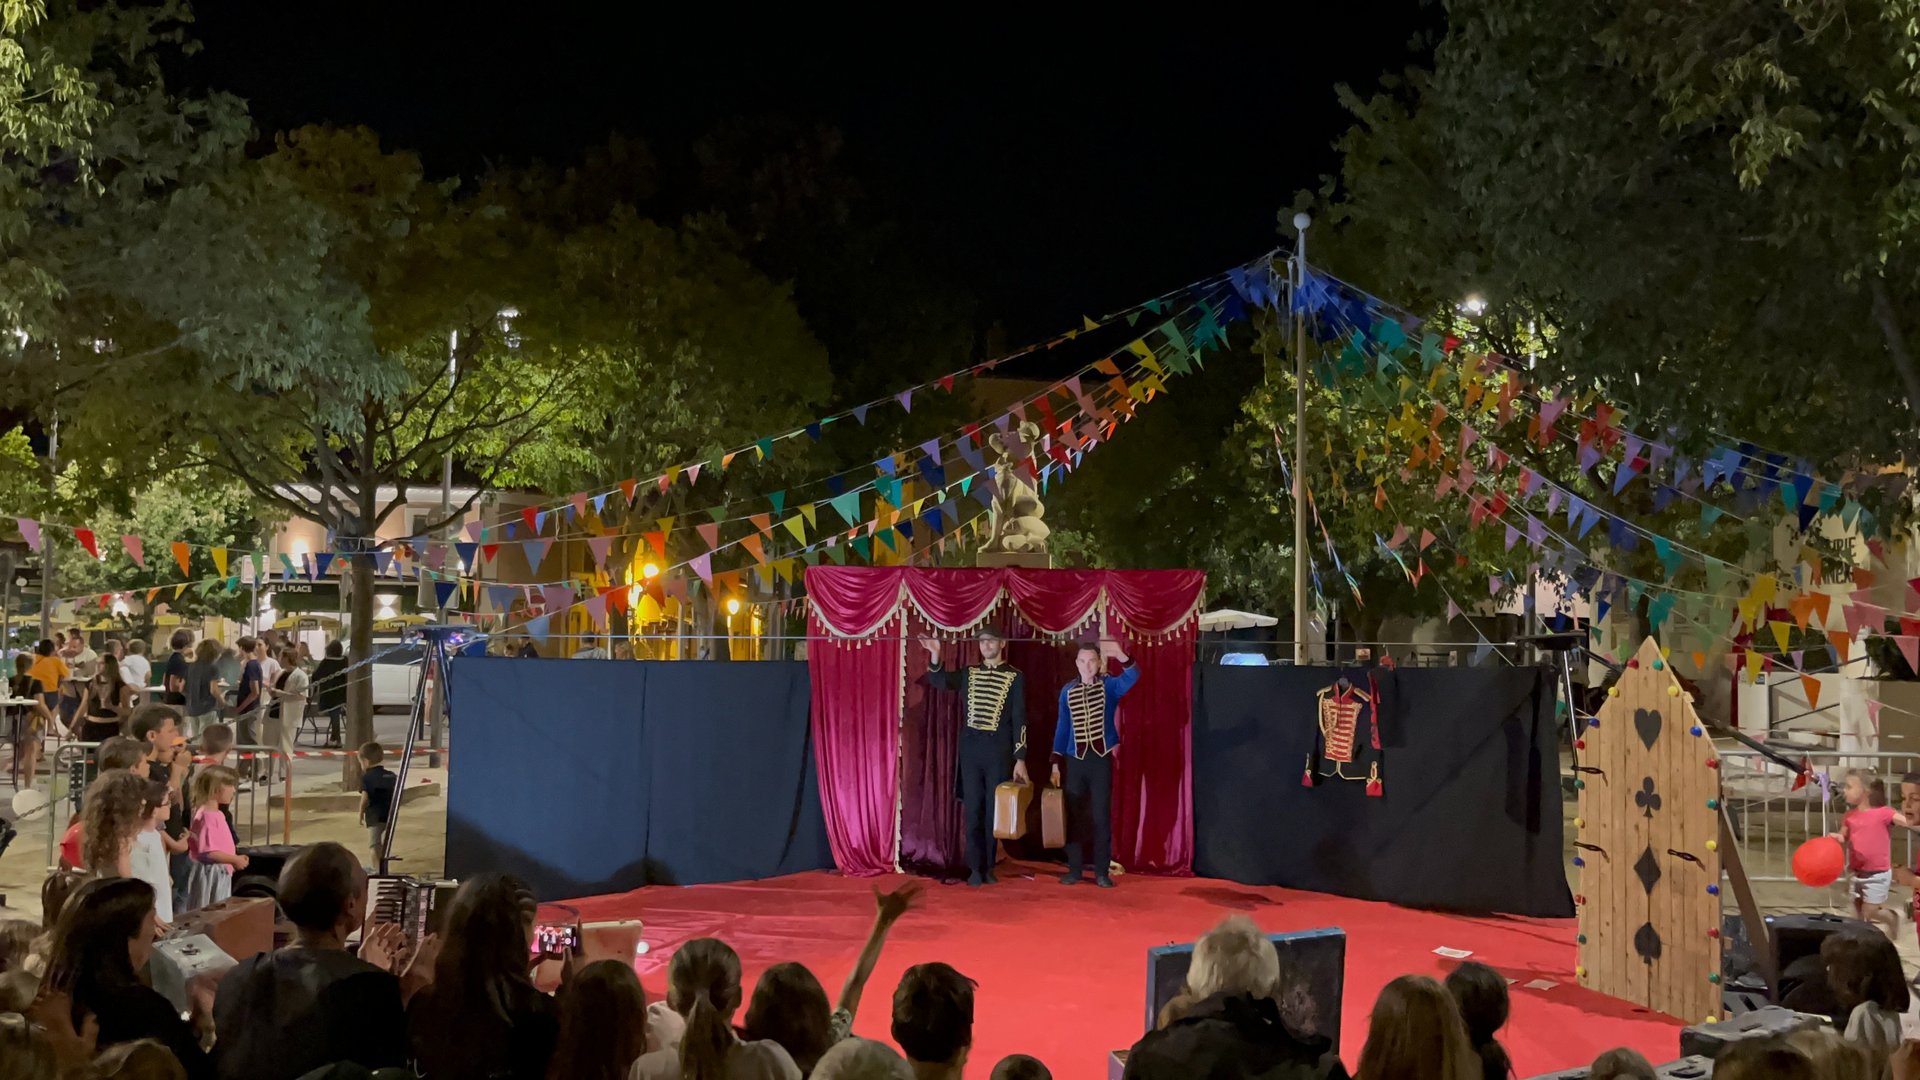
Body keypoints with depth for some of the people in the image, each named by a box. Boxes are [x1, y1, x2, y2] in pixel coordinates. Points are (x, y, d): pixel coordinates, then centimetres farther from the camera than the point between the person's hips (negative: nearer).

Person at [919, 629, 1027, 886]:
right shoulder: (969, 673, 10)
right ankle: (975, 868, 6)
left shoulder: (1014, 677, 1)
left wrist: (1020, 758, -7)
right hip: (970, 749, 2)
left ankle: (988, 867, 13)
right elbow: (939, 681, -3)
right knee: (972, 810, 2)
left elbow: (1019, 719, -2)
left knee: (994, 810, 2)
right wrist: (935, 655, -21)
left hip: (999, 750, -2)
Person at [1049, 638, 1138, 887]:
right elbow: (1062, 727, 8)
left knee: (1102, 816, 0)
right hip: (1074, 760, 2)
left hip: (1102, 759, -2)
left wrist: (1120, 656, -42)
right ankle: (1074, 869, 13)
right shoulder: (1067, 691, 5)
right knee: (1074, 816, 5)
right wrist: (1056, 763, 5)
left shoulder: (1109, 686, -2)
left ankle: (1101, 872, 6)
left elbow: (1132, 677, -23)